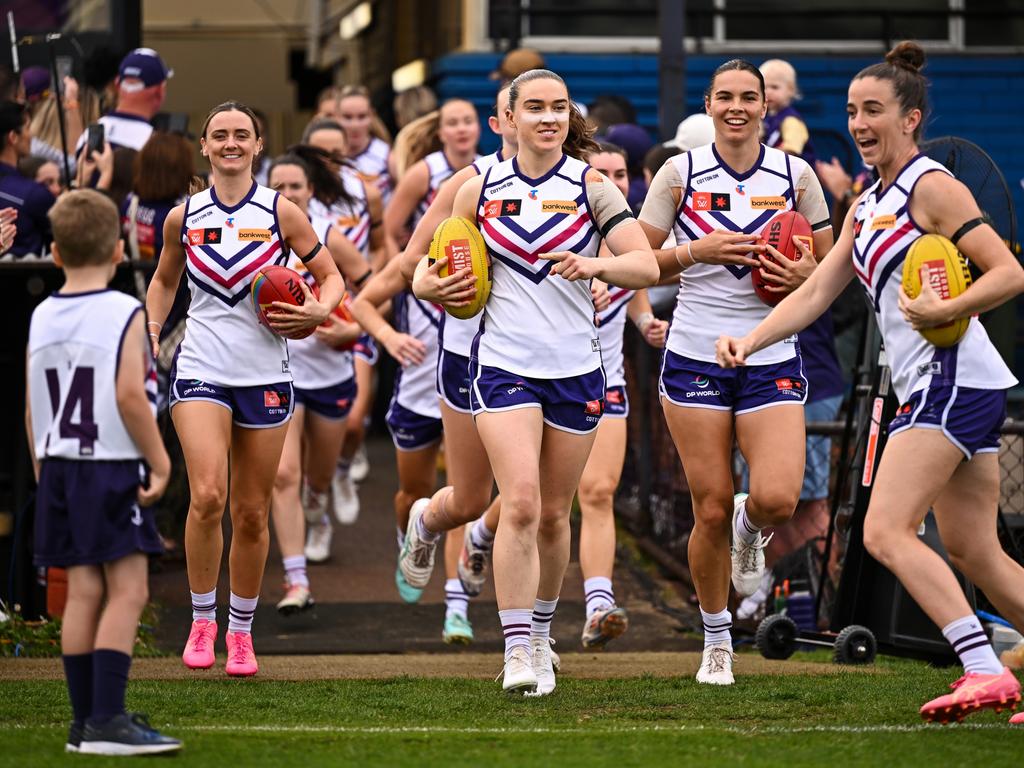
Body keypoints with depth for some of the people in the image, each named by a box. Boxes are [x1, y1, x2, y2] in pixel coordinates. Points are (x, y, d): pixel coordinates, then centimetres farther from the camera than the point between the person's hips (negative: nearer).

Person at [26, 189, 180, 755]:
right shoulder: (124, 313, -10)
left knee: (83, 591, 10)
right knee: (127, 590, -6)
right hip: (112, 468, -7)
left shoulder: (42, 317, 8)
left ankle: (85, 720, 12)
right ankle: (106, 720, -14)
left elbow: (32, 409, 10)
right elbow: (129, 395, -19)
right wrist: (160, 462, -12)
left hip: (59, 468, 7)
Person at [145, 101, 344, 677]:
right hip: (201, 372, 0)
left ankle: (242, 630, 21)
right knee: (207, 495, -20)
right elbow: (164, 282, 21)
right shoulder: (183, 218, 4)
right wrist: (149, 340, 10)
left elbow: (331, 275, 6)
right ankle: (202, 620, -3)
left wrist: (319, 311, -14)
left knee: (252, 514, 5)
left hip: (265, 376, 0)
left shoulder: (280, 213, -1)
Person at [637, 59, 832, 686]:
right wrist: (696, 251, -11)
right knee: (711, 510, -2)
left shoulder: (795, 174, 4)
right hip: (696, 355, -1)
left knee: (778, 499, -17)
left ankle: (751, 531, 22)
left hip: (772, 358, 1)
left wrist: (803, 277, -8)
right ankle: (717, 642, 18)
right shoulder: (680, 173, 1)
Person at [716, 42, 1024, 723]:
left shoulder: (931, 187, -7)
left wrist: (944, 313, -23)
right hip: (932, 386, 9)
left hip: (952, 379, -9)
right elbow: (815, 293, 19)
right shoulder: (867, 205, 19)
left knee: (886, 531, -17)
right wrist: (748, 341, 7)